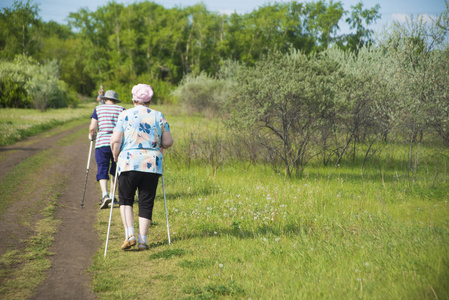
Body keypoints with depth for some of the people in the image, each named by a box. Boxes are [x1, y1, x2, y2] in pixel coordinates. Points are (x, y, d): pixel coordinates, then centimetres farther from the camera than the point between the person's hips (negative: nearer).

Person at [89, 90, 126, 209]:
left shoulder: (98, 109, 8)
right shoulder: (121, 109, 8)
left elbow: (92, 128, 0)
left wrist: (91, 136, 18)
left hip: (101, 144, -1)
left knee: (102, 171, 1)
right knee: (115, 171, 17)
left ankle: (105, 195, -20)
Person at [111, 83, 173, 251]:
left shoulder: (124, 115, 1)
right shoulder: (158, 116, 7)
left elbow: (115, 141, -5)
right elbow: (168, 142, 6)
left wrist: (116, 158, 11)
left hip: (129, 163, -1)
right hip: (152, 165, 1)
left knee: (125, 199, 15)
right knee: (146, 203, 8)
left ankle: (130, 235, -1)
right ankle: (142, 240, 4)